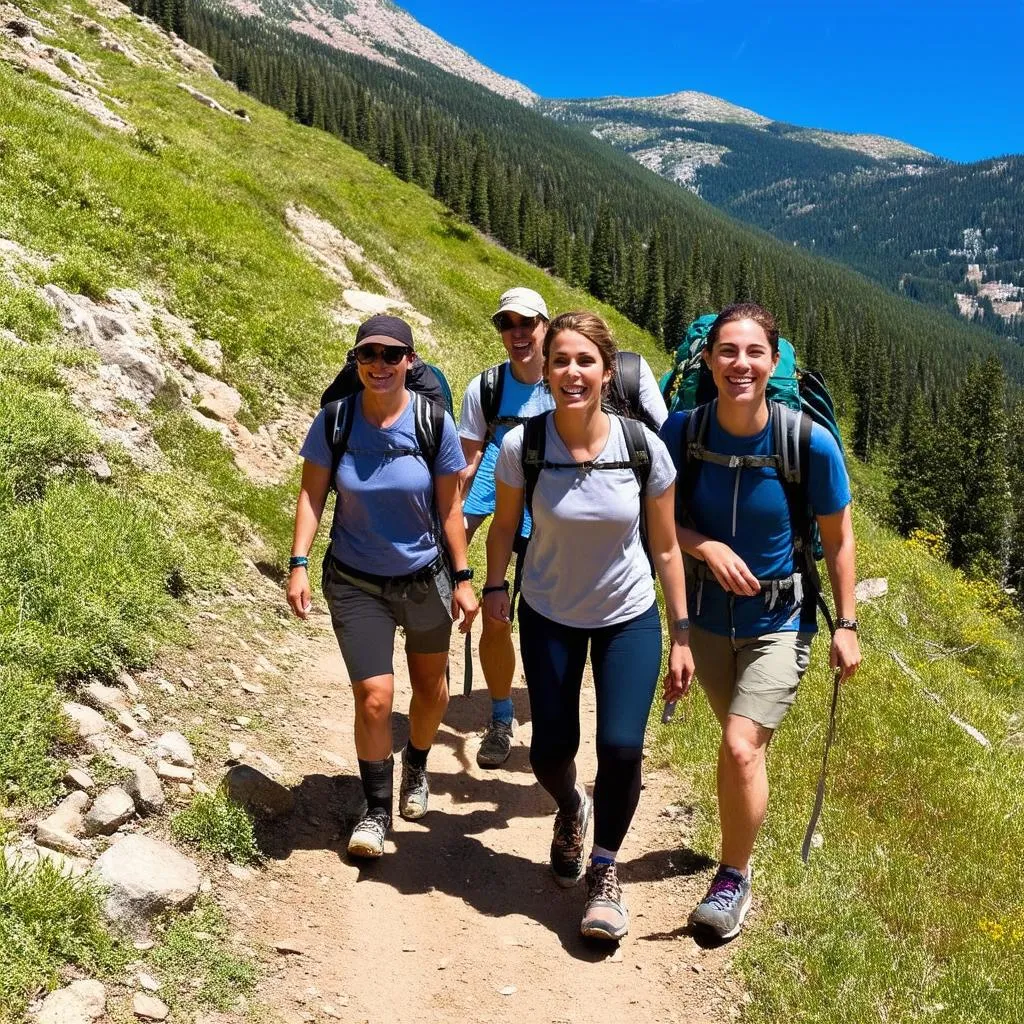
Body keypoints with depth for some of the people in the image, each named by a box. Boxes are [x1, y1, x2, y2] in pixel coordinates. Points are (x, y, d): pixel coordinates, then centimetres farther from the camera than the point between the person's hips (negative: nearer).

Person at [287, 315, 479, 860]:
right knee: (374, 699, -6)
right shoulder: (335, 419, -12)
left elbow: (449, 507, -5)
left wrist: (462, 578, -3)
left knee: (430, 688, 17)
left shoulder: (434, 423, -12)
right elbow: (312, 493, -5)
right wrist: (299, 564, -13)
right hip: (355, 583, -1)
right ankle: (376, 810, 15)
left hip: (424, 579, 1)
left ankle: (416, 766, 47)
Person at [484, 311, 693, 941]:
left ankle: (604, 871, 17)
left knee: (622, 748, -11)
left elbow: (666, 547, -7)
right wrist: (496, 587, -11)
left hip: (629, 618, 0)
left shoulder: (643, 446, -17)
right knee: (550, 751, 5)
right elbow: (505, 526, 1)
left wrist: (681, 636, -5)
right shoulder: (522, 445, -17)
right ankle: (571, 809, 44)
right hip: (549, 616, 1)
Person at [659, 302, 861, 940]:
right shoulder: (681, 431, -14)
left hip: (780, 621, -3)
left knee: (741, 748, -14)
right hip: (708, 616, 3)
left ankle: (734, 878, 9)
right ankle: (739, 852, 43)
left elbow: (839, 536, -6)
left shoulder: (810, 442, -19)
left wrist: (847, 626, -4)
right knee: (744, 745, 19)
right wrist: (707, 547, -21)